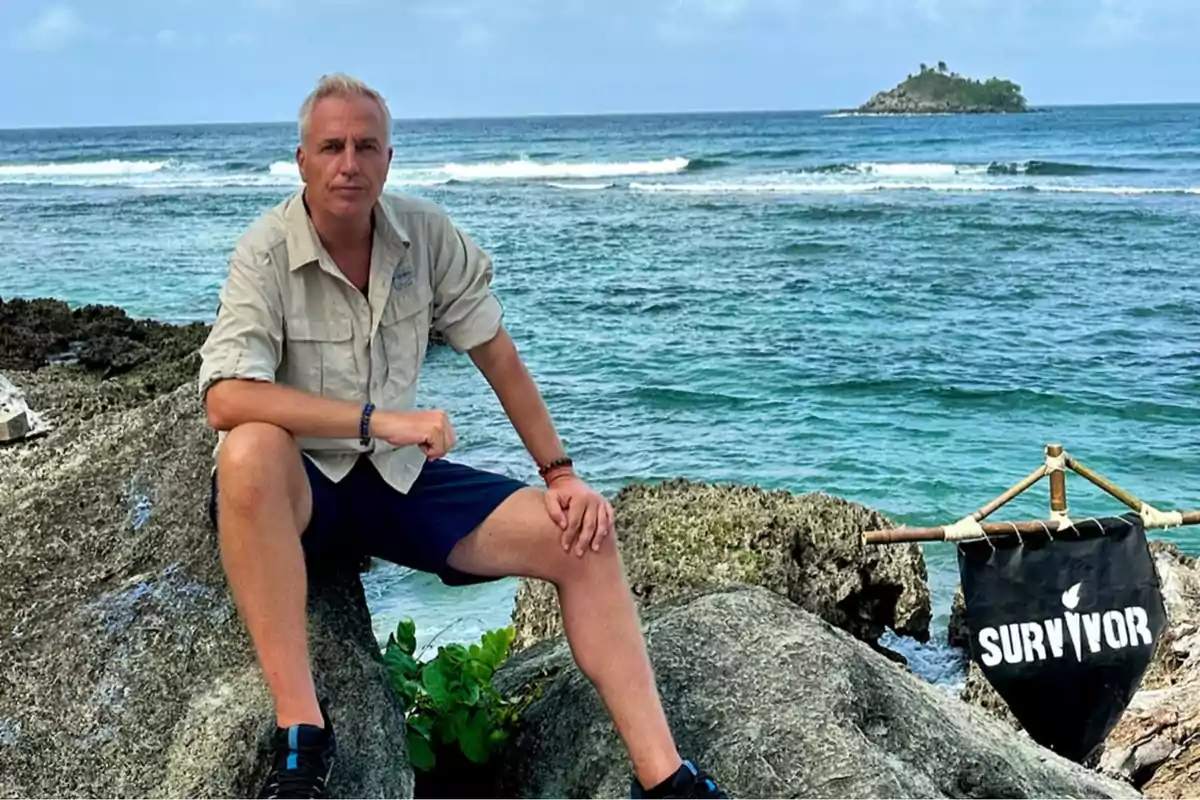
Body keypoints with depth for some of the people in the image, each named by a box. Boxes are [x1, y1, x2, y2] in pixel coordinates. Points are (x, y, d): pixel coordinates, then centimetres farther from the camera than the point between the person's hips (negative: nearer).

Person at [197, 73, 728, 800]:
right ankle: (302, 733, -34)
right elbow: (226, 400, -28)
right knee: (250, 452, -40)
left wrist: (562, 473, -2)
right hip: (294, 490, -4)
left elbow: (497, 355, 3)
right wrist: (379, 421, -34)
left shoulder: (427, 234, -3)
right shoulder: (266, 253, -15)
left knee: (581, 536, -12)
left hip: (398, 477, 4)